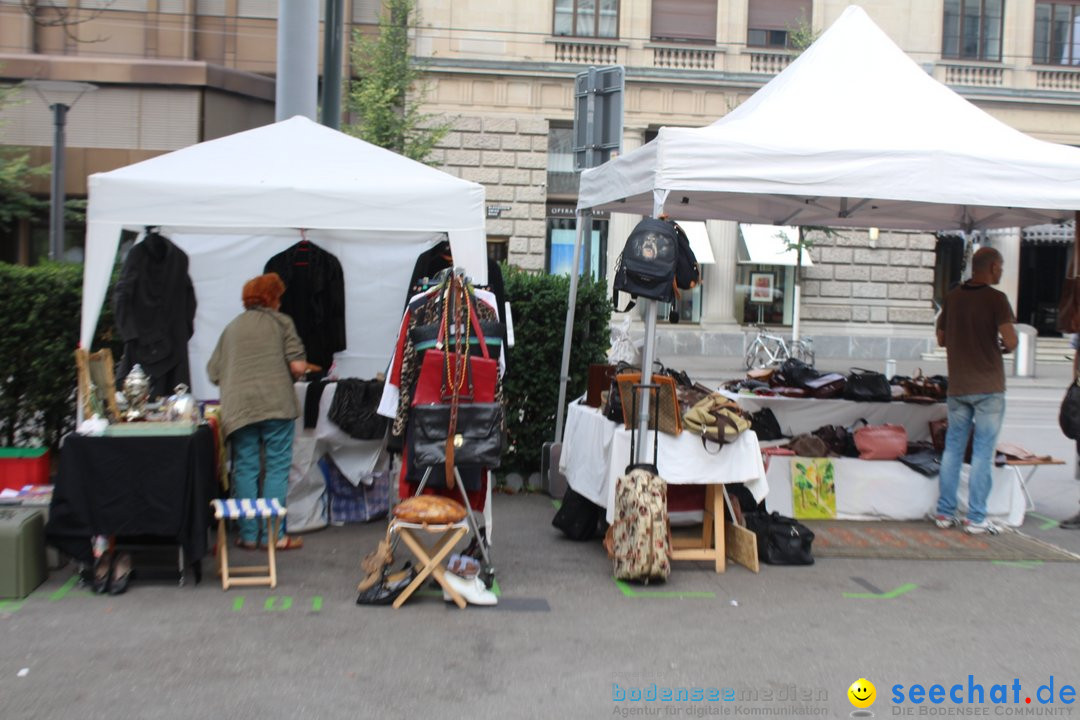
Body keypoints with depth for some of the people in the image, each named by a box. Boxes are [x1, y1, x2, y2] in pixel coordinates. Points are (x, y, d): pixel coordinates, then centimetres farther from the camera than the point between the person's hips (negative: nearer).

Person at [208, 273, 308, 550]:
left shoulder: (231, 327, 17)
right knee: (277, 468, 3)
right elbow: (298, 366, -4)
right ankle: (274, 534, 2)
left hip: (238, 409, 3)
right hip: (276, 404, -3)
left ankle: (248, 534, 10)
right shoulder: (281, 322, 7)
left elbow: (214, 373, 15)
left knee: (245, 469, 8)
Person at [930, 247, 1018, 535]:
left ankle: (945, 512, 14)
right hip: (988, 387, -5)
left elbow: (941, 339, 13)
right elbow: (1011, 341, -18)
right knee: (983, 452, 0)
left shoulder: (952, 297, 6)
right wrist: (1001, 346, 3)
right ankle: (975, 518, 3)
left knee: (953, 448, 11)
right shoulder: (996, 299, -11)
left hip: (957, 386, 5)